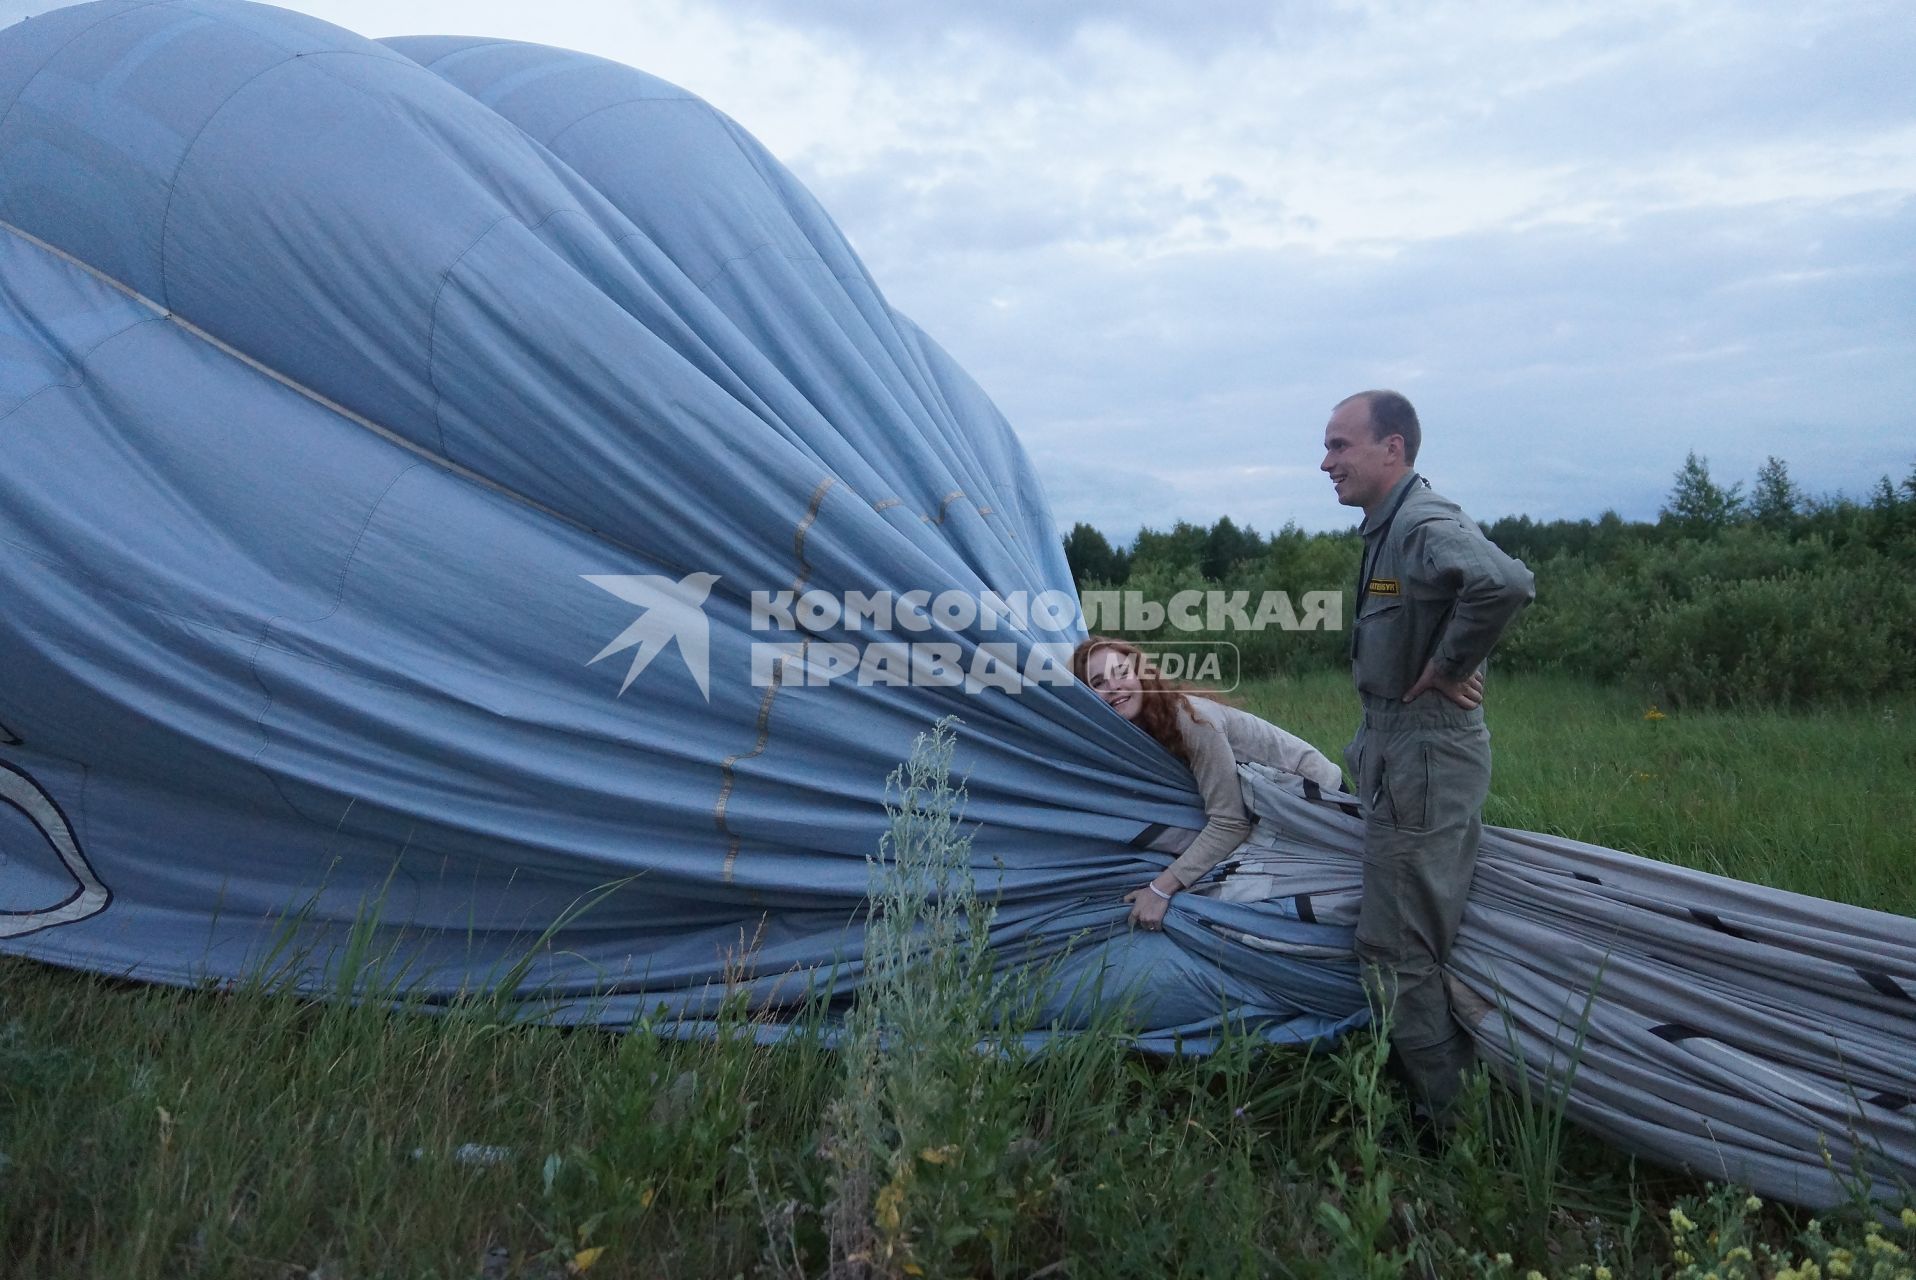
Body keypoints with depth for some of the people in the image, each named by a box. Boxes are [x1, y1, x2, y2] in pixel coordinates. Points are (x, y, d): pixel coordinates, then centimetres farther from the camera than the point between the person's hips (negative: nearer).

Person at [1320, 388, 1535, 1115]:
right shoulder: (1390, 528, 13)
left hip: (1424, 759, -11)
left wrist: (1447, 670, -26)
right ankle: (1458, 1094, 36)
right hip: (1399, 753, 11)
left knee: (1395, 948, -2)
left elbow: (1506, 583, -38)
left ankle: (1450, 1116, 13)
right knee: (1418, 938, 20)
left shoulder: (1424, 525, -19)